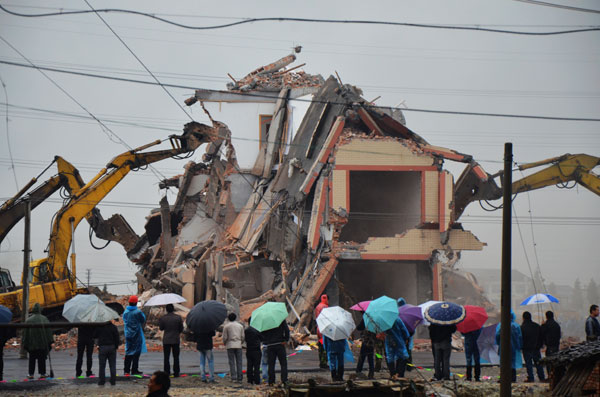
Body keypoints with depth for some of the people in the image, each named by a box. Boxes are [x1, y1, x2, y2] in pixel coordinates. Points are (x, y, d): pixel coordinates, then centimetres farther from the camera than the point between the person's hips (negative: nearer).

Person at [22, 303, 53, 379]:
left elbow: (25, 332, 3)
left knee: (32, 358, 8)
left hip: (32, 343, 1)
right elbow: (48, 330, -3)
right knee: (42, 358, 5)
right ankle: (42, 373, 3)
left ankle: (31, 374, 6)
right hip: (42, 342, -1)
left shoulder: (29, 320, 5)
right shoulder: (44, 318, 2)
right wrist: (50, 342, -4)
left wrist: (25, 344, 6)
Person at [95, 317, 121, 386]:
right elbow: (117, 338, -2)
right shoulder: (113, 327, -3)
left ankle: (102, 381, 2)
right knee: (112, 365, 8)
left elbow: (95, 336, 3)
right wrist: (116, 346, 8)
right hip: (112, 347, 1)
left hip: (102, 347, -1)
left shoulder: (99, 327, -6)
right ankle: (113, 381, 7)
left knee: (102, 365, 5)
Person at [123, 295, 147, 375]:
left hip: (128, 334, 5)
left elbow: (124, 321, 12)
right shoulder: (138, 312, -13)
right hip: (137, 334, -5)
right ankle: (134, 370, -1)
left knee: (128, 351, 11)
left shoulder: (125, 312, 3)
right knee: (136, 352, 0)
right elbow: (143, 320, -2)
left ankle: (126, 370, 10)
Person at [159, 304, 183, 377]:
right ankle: (176, 373, 8)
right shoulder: (178, 317, -7)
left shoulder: (163, 318, -8)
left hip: (166, 340, 0)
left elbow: (161, 328, 3)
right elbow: (181, 329, 1)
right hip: (176, 340, 0)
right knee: (176, 357, 8)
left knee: (166, 357, 6)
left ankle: (166, 373, 4)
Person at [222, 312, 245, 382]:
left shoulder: (226, 326, 0)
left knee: (232, 362, -1)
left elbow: (225, 337, -2)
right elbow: (242, 337, 6)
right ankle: (239, 378, -1)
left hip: (230, 346, -2)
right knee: (239, 362, 3)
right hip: (238, 345, 2)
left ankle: (234, 378, -8)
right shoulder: (240, 326, 8)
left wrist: (224, 343, 18)